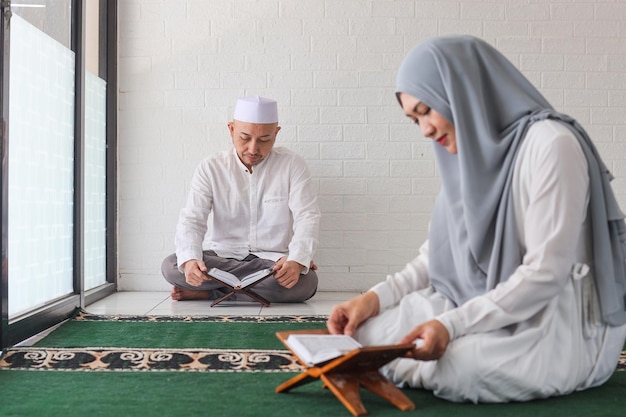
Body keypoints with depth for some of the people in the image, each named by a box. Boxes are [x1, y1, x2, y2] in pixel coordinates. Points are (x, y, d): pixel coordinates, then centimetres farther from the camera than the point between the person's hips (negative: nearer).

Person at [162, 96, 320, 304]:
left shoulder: (292, 165, -3)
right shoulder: (210, 168, 0)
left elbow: (307, 217, -10)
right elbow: (191, 220, -8)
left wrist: (297, 261, -31)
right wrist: (190, 260, -31)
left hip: (275, 259, -1)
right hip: (222, 257, 1)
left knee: (306, 282, -34)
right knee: (170, 266, -26)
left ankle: (209, 292, -18)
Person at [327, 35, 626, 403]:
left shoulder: (550, 144, -18)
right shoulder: (472, 151, 7)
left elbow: (545, 272, -21)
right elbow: (441, 251, 5)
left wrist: (451, 325, -26)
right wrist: (377, 297, -9)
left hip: (556, 327, -6)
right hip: (486, 308, 7)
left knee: (451, 367, -33)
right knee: (366, 329, -10)